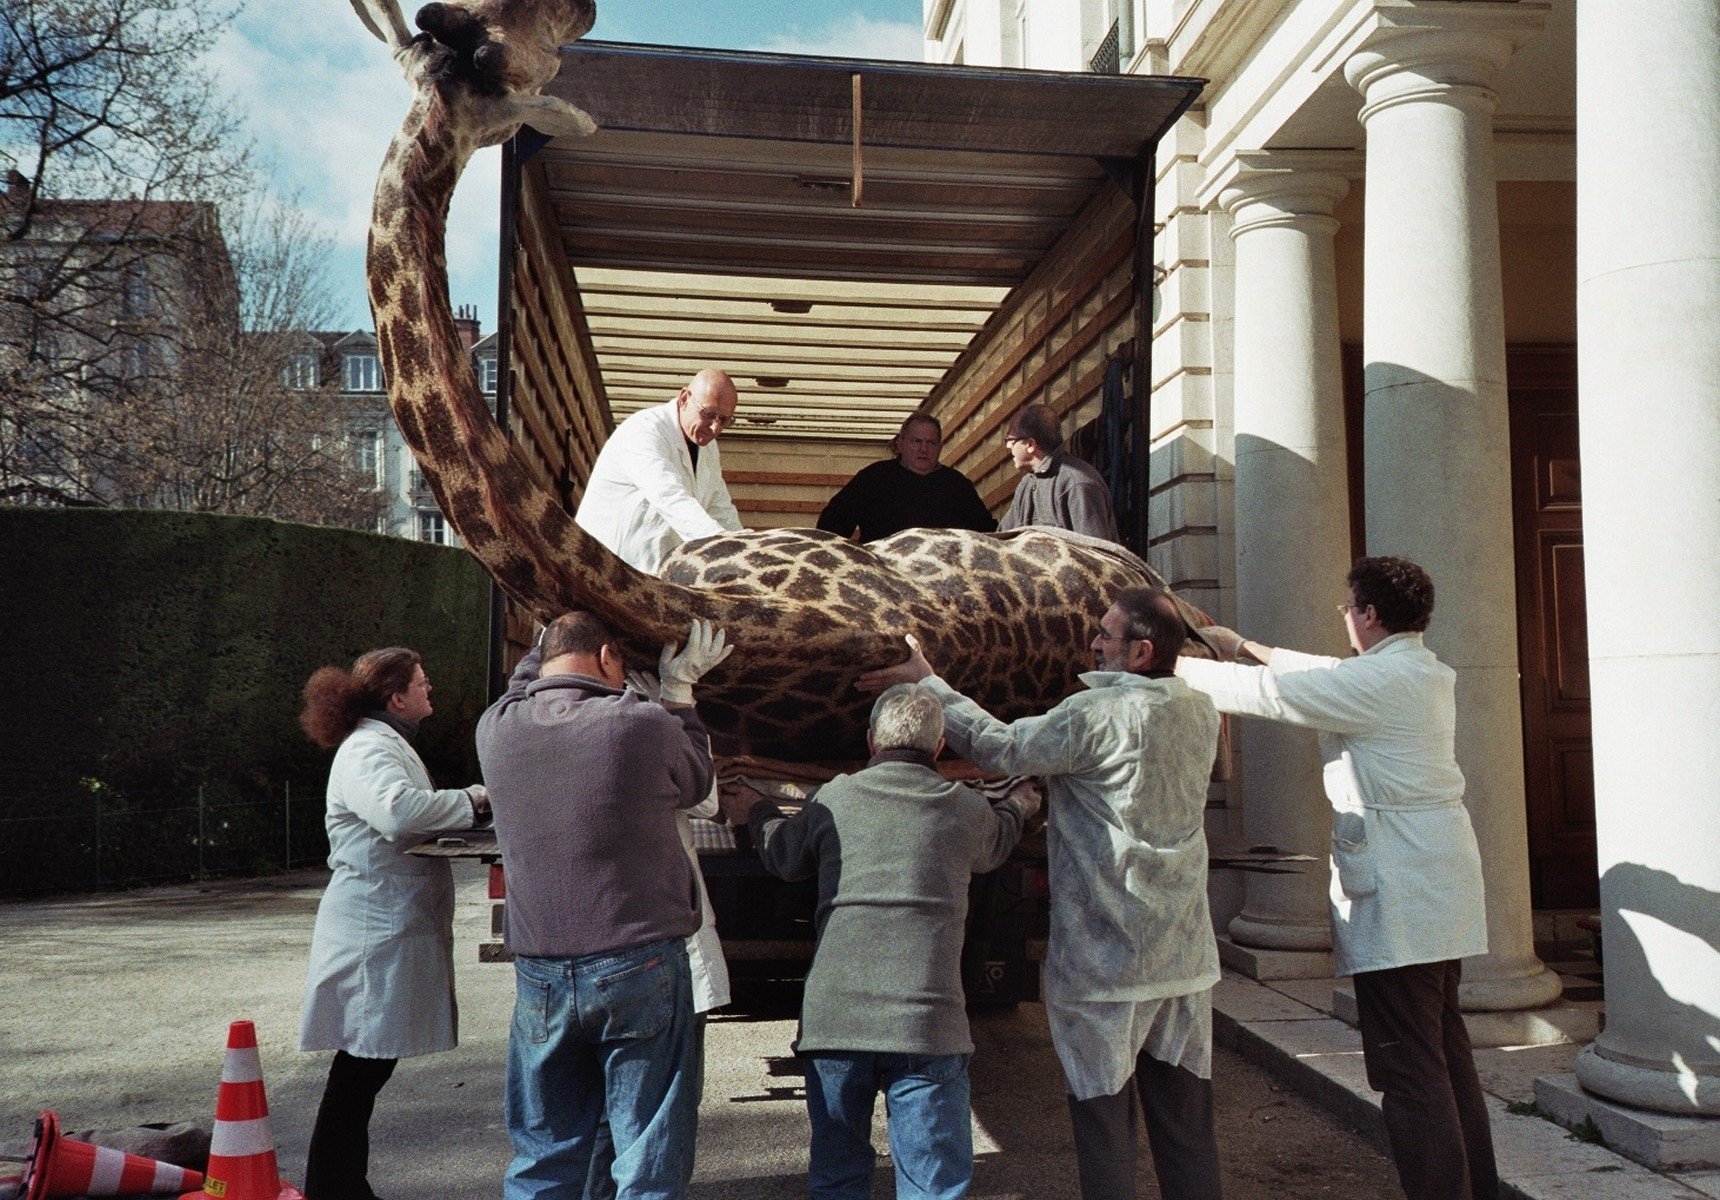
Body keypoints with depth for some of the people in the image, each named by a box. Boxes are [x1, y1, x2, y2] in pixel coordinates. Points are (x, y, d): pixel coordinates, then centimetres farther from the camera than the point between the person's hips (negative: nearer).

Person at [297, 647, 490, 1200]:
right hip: (375, 932, -10)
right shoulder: (366, 750, -15)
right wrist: (474, 801, -21)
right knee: (361, 1066, -3)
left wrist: (463, 811, 5)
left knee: (369, 1064, 14)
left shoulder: (388, 743, 20)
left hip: (395, 928, 10)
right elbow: (399, 810, -33)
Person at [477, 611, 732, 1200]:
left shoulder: (496, 728, -1)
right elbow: (696, 782, 8)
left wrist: (547, 643, 40)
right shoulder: (644, 725, -13)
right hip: (640, 971, -4)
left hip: (539, 977, 4)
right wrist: (680, 688, 18)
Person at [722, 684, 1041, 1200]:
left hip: (832, 1017, 2)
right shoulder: (966, 808, 5)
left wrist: (758, 815, 44)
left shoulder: (834, 798, 4)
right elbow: (995, 846, 29)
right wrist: (1017, 806, 52)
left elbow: (784, 857, 22)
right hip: (927, 1020, -1)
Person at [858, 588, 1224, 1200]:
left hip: (1105, 961, -6)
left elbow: (997, 747, -9)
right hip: (1186, 960, 6)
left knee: (1105, 1122, 5)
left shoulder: (1098, 714, -17)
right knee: (1187, 1131, 13)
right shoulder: (1200, 712, 4)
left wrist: (928, 681, 1)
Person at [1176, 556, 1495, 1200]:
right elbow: (1323, 674, 23)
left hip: (1396, 893, -10)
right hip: (1438, 885, 10)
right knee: (1447, 1051, 19)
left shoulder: (1381, 678, -16)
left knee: (1410, 1069, -5)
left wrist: (1176, 667, -3)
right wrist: (1243, 646, 29)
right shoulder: (1424, 672, 12)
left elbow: (1267, 693, -15)